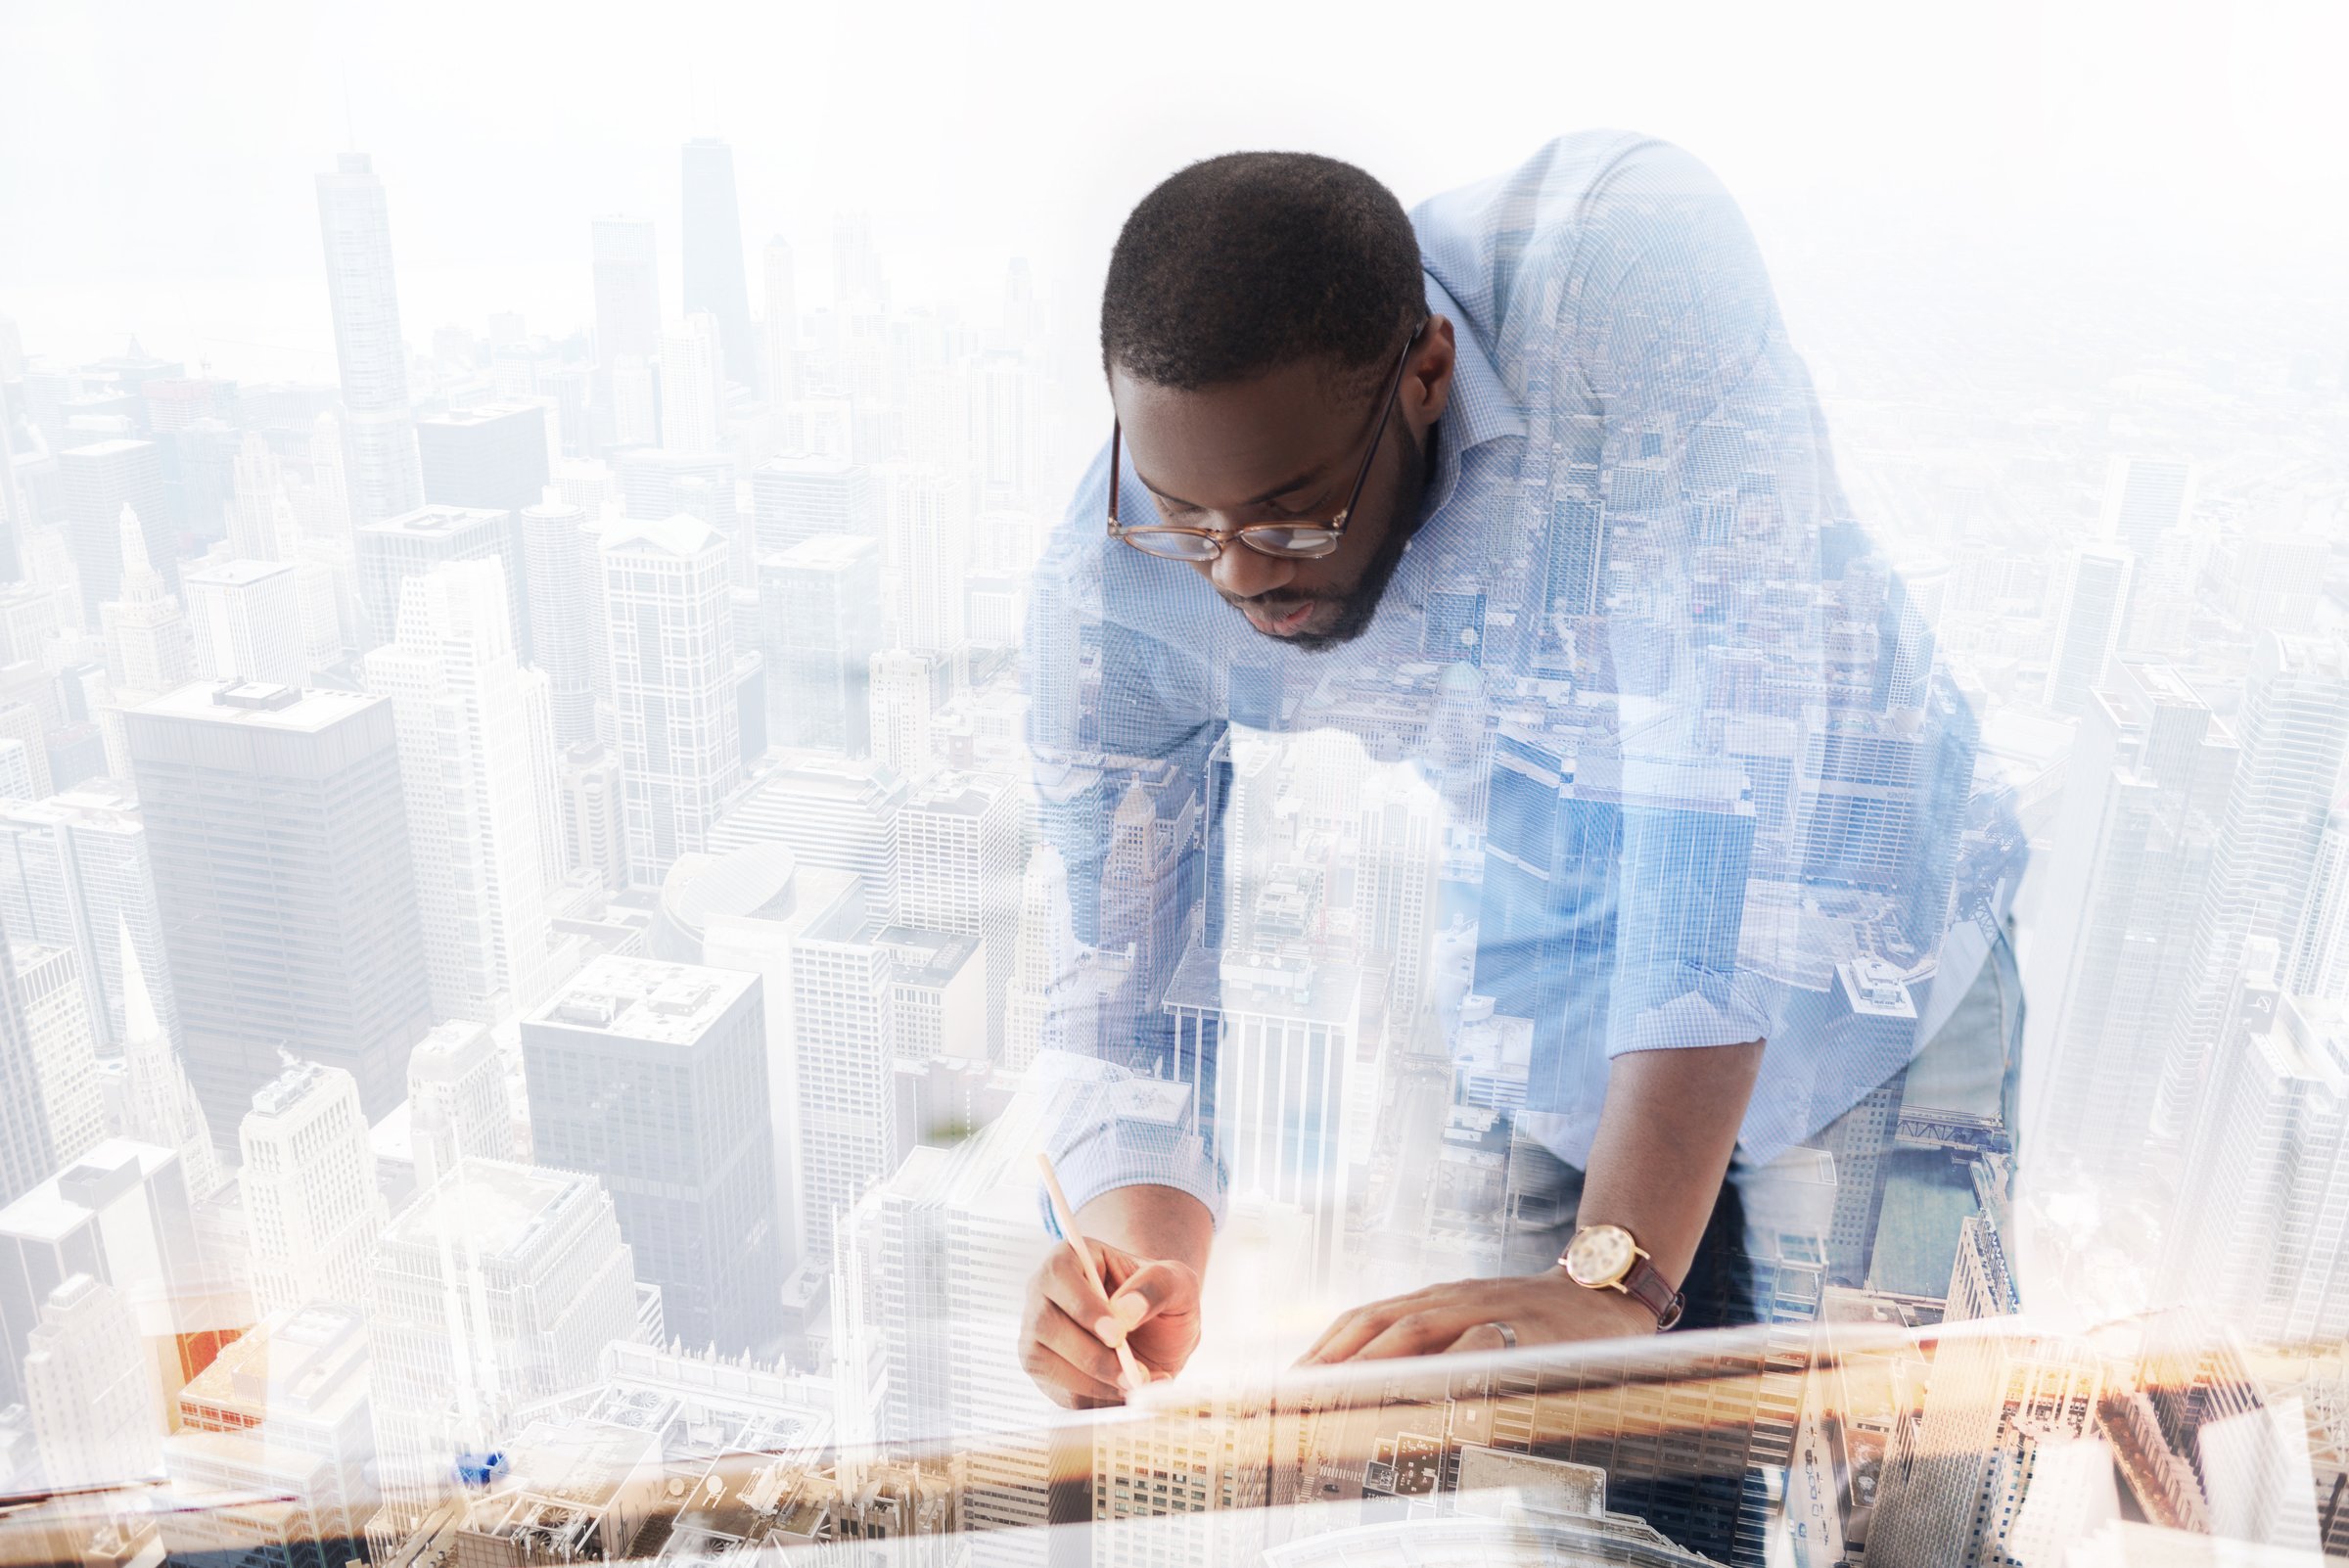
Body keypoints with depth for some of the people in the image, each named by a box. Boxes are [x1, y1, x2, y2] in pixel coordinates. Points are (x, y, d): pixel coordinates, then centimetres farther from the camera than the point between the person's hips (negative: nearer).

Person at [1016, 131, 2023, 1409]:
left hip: (1854, 980, -1)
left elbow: (1739, 751, -38)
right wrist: (1145, 1266, -34)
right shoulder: (1114, 589, -21)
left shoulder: (1623, 266, -32)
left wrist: (1614, 1275, -41)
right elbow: (1134, 992, -14)